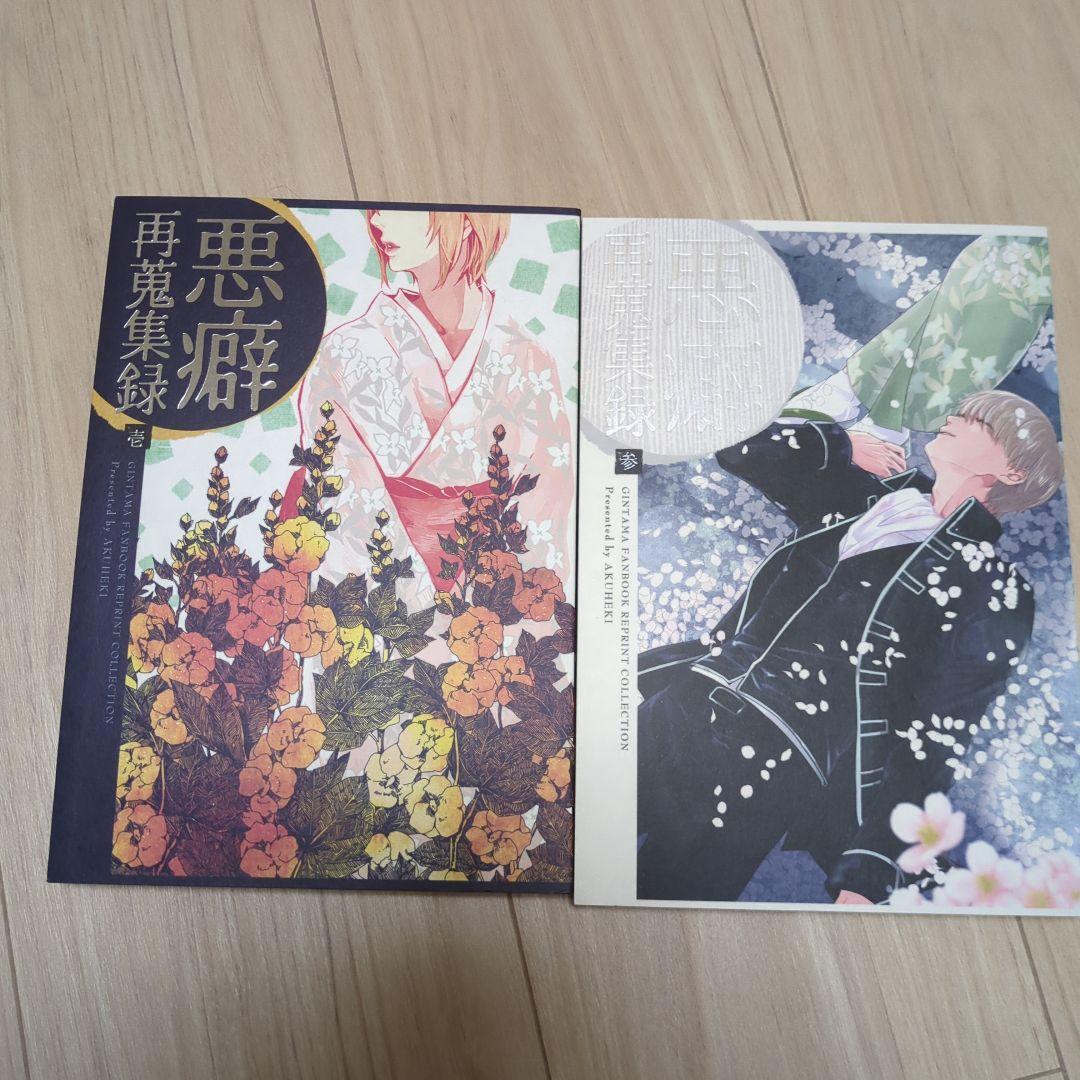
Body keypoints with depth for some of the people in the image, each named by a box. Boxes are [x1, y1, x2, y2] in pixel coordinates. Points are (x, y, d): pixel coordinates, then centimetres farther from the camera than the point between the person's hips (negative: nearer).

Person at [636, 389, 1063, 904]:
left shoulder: (996, 590, 3)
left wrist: (866, 880, -8)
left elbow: (932, 742, -3)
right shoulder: (869, 490, 19)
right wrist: (844, 445, 16)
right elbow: (743, 446, 24)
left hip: (778, 761, -5)